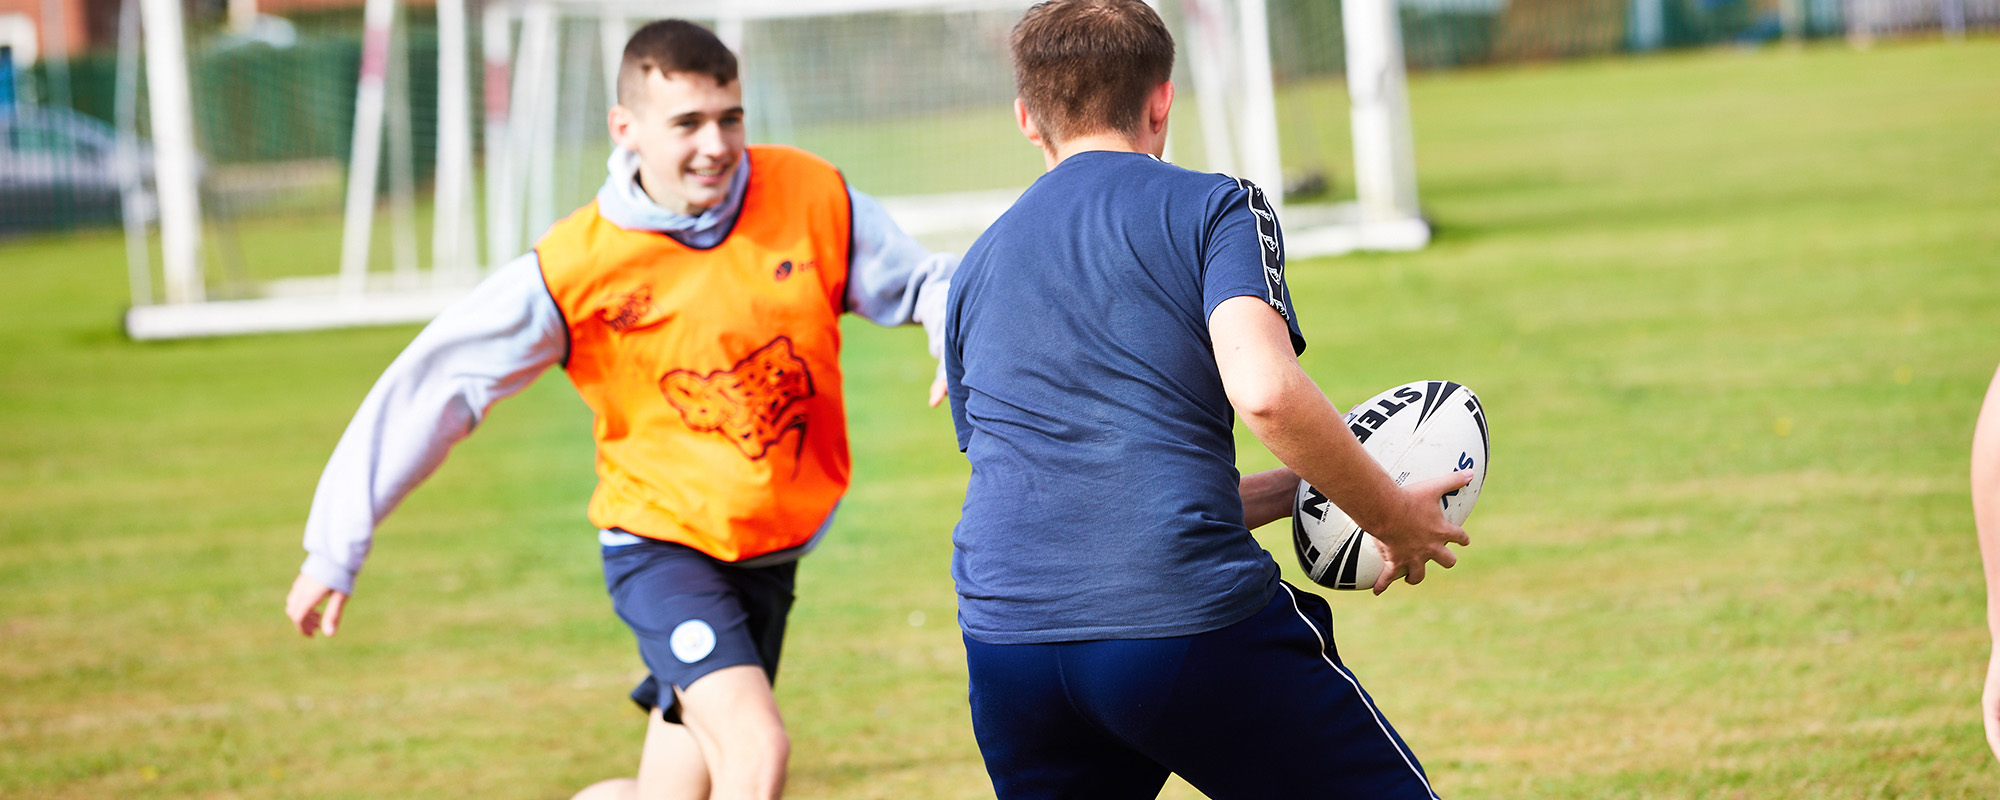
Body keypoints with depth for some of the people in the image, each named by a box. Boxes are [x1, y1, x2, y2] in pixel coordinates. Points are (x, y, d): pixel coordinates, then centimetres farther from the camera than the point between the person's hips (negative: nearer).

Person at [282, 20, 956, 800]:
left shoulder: (812, 199, -9)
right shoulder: (573, 269, -16)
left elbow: (921, 282, 5)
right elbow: (431, 387, -10)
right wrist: (335, 551, -9)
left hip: (769, 556, 4)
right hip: (661, 540, -4)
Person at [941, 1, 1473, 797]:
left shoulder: (973, 271, 22)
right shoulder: (1215, 206, 5)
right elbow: (1263, 390, -14)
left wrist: (1296, 490, 29)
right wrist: (1391, 516, 1)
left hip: (1006, 642, 5)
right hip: (1189, 624, -5)